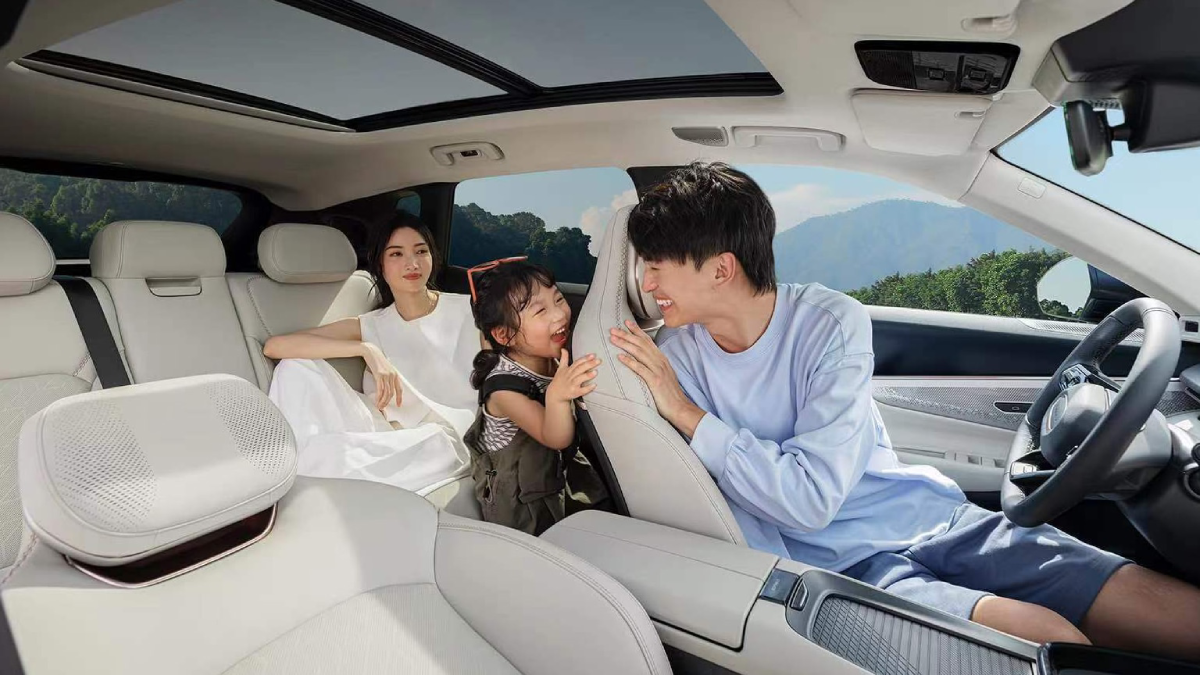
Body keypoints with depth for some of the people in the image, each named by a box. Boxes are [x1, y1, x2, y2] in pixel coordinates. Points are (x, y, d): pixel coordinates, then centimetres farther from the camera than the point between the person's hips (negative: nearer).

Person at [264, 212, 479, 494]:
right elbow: (274, 346, -5)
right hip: (398, 440, 2)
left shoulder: (468, 310, 3)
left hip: (458, 439, -2)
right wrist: (367, 350, -19)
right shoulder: (371, 327, 7)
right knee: (296, 366, -9)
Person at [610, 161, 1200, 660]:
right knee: (1046, 637, -27)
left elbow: (813, 496, -19)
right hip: (836, 559, -1)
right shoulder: (671, 361, -8)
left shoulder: (832, 321, -11)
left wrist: (690, 417, -20)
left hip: (929, 515, 2)